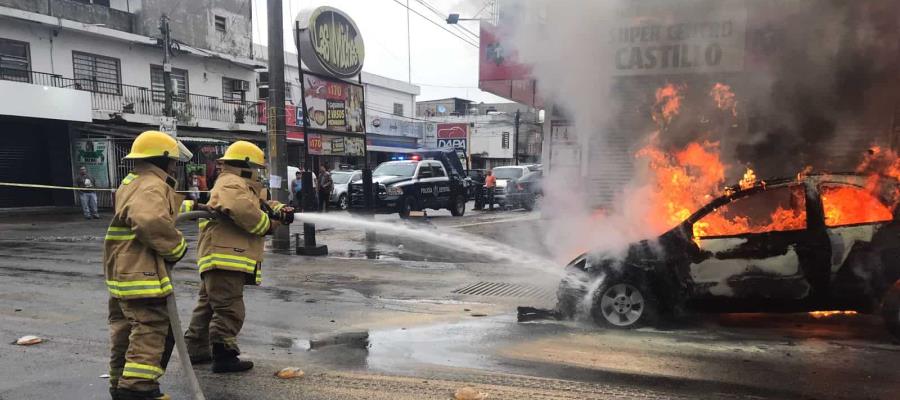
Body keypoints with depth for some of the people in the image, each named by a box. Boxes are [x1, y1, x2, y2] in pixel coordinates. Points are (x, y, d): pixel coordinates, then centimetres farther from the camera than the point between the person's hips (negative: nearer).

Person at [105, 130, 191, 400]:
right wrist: (177, 247, -20)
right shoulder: (152, 186, -16)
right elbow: (152, 223, -33)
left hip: (123, 271, 11)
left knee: (126, 328, 18)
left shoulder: (132, 183, 18)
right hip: (142, 272, -11)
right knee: (153, 329, -7)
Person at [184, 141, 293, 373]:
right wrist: (267, 225, -15)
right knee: (229, 310, -7)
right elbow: (244, 210, -30)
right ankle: (223, 355, -2)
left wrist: (281, 211, -1)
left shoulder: (242, 186, 24)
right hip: (226, 259, -11)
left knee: (209, 306, 19)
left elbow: (264, 203, 21)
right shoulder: (232, 184, -11)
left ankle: (196, 350, 30)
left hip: (218, 259, 11)